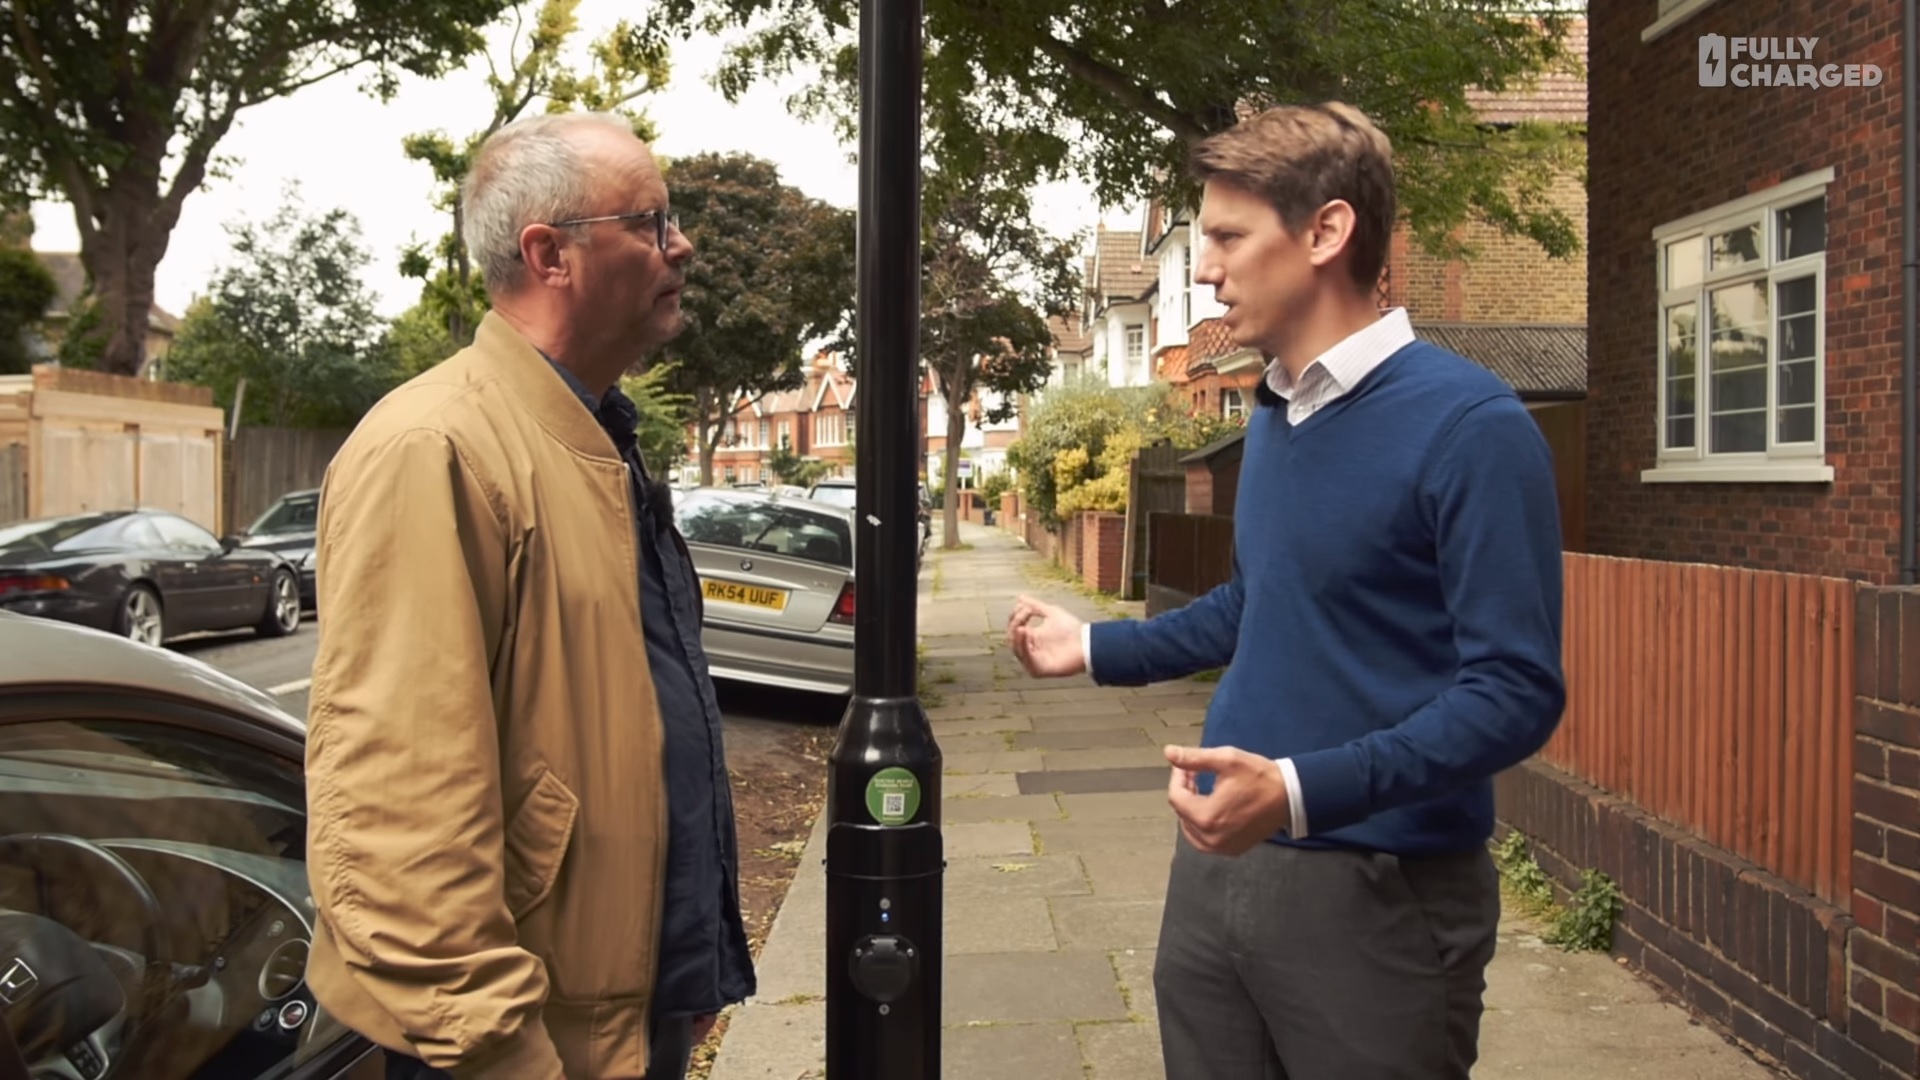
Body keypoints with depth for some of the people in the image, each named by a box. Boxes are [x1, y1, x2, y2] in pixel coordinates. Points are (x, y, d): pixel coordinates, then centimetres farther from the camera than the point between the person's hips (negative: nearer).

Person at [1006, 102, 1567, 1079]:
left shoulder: (1467, 425, -16)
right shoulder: (1271, 416, 10)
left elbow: (1514, 691, -21)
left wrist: (1303, 792, -31)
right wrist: (1093, 649, 24)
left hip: (1377, 893, -7)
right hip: (1212, 865, 8)